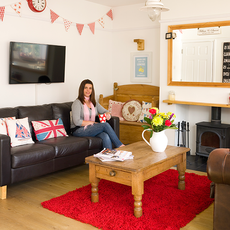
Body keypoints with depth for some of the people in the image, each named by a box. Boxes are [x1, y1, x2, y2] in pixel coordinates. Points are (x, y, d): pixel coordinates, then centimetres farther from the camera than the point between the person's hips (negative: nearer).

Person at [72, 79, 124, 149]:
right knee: (105, 125, -25)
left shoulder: (94, 103, 19)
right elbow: (76, 122, -13)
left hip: (92, 129, 6)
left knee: (106, 136, -30)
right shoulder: (77, 103, -3)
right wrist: (93, 123, -11)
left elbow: (105, 111, 18)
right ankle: (120, 145, -19)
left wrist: (107, 114, -8)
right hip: (80, 131, -6)